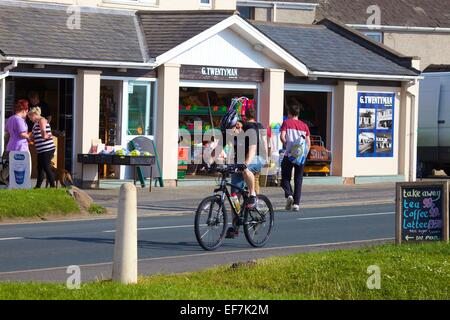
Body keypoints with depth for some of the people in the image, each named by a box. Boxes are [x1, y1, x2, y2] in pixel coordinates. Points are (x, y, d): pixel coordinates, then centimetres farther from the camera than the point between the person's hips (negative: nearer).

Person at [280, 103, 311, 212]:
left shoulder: (286, 123, 0)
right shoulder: (304, 125, 10)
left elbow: (282, 136, -14)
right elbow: (308, 143, 6)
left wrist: (286, 144, 3)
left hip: (289, 155, -3)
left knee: (285, 177, 9)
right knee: (298, 180, 8)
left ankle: (289, 195, -16)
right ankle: (296, 203, 2)